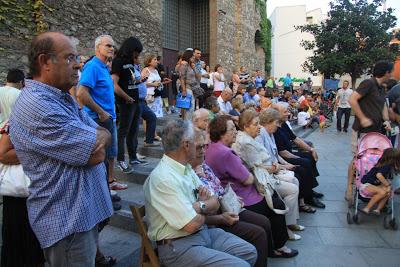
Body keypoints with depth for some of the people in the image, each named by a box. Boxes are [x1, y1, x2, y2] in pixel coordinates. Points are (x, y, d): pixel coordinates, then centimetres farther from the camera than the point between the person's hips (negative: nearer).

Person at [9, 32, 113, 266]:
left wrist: (90, 139, -14)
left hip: (85, 212, 9)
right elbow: (97, 153, -25)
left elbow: (104, 134, 8)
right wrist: (98, 136, -3)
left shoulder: (64, 98, 10)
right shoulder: (38, 107, -23)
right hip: (67, 222, -9)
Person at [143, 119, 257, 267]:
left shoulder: (186, 168, 5)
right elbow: (192, 224, -24)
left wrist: (200, 206, -15)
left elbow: (215, 204, 7)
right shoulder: (163, 178, -23)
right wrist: (204, 208, -4)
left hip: (204, 232, 9)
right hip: (179, 245, -8)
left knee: (249, 252, 6)